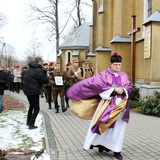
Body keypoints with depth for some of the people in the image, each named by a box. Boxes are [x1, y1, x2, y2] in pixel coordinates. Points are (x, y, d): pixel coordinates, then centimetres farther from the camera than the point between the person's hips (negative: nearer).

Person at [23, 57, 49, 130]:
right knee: (36, 108, 3)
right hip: (34, 91, -8)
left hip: (27, 90, 8)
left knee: (31, 106, 25)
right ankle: (31, 125, 0)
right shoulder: (39, 70, -18)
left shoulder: (29, 68, 7)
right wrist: (47, 76, 8)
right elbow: (45, 80, -15)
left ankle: (28, 122, 32)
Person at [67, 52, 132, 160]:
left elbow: (129, 88, 3)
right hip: (107, 103, -3)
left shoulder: (125, 76, 11)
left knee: (118, 128, 3)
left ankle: (116, 150, 9)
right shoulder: (104, 74, 0)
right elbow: (99, 85, -13)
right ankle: (101, 144, 15)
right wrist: (114, 90, -18)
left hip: (120, 104, 3)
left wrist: (123, 90, -20)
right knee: (102, 125, -3)